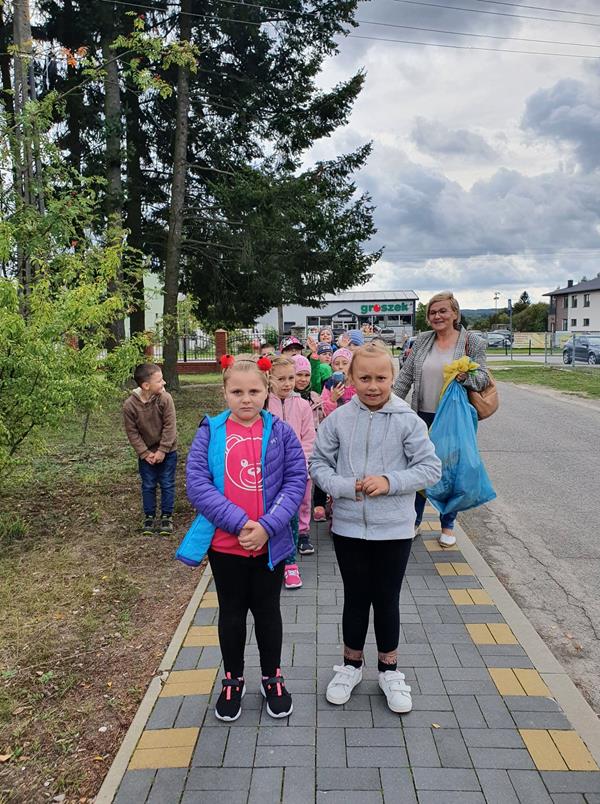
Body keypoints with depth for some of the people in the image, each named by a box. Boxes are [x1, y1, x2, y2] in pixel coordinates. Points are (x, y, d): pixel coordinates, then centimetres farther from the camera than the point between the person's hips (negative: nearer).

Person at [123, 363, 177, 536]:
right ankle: (149, 517, 25)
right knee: (148, 486, 11)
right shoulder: (130, 404, -18)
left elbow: (170, 426, -15)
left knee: (167, 484, 7)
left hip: (167, 451, 0)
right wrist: (145, 453, -12)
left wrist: (162, 451, -15)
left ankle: (166, 516, 21)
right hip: (146, 453, 1)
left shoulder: (165, 398, -20)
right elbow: (132, 432, -9)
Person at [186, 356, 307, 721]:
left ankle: (273, 678, 38)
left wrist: (266, 526, -19)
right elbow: (197, 484, -12)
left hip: (271, 543, 0)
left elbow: (297, 481, -8)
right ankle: (233, 680, 38)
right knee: (232, 613, 17)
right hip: (225, 544, 0)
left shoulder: (281, 432, -5)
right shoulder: (210, 432, -6)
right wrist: (239, 522, -20)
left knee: (268, 611, 17)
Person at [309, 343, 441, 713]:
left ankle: (389, 669, 37)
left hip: (394, 529, -1)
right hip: (349, 527, 1)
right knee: (356, 598, 17)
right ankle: (352, 664, 39)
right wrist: (344, 486, -17)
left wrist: (390, 482, -19)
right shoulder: (338, 419, -6)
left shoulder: (408, 420, -10)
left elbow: (431, 467, -7)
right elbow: (319, 464, 0)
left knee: (387, 600, 14)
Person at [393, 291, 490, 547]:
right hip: (423, 416, 2)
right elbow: (405, 377, 6)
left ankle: (447, 526, 26)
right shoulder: (422, 340, 5)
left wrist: (466, 376, -25)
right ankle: (414, 521, 25)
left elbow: (483, 378, -3)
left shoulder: (473, 342, -2)